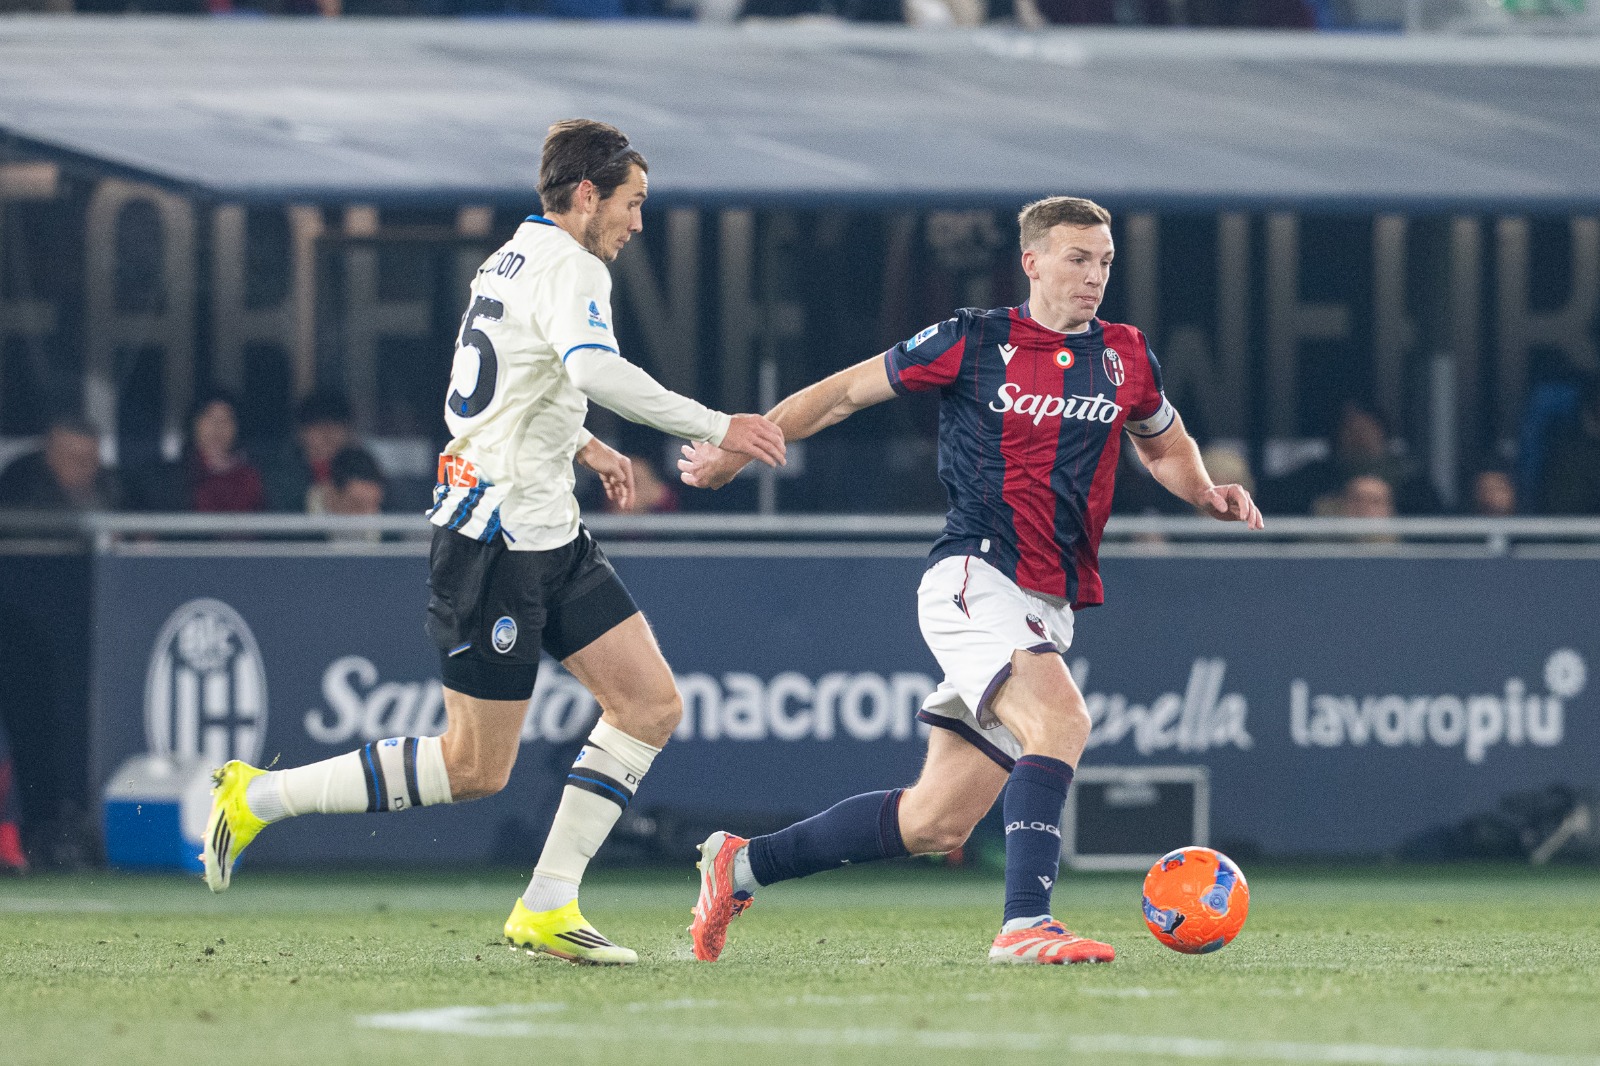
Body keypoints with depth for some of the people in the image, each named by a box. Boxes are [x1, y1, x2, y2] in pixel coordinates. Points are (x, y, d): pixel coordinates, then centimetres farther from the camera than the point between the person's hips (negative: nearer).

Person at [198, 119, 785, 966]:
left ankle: (547, 907, 4)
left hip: (549, 536, 10)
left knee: (651, 706, 3)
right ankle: (259, 797, 6)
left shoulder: (514, 258, 15)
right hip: (497, 541, -10)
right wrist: (714, 429, -33)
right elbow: (594, 369, -35)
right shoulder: (569, 265, -15)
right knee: (475, 769, -4)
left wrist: (580, 446, 24)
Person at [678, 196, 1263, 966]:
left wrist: (1206, 494, 9)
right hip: (974, 578, -6)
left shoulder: (1125, 358, 12)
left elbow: (1164, 447, 30)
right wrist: (737, 451, 5)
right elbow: (845, 393, 8)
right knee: (1060, 721, -31)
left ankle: (741, 865, 21)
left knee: (935, 823, 6)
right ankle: (1025, 923, -35)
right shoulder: (974, 343, -1)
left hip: (1047, 610, 6)